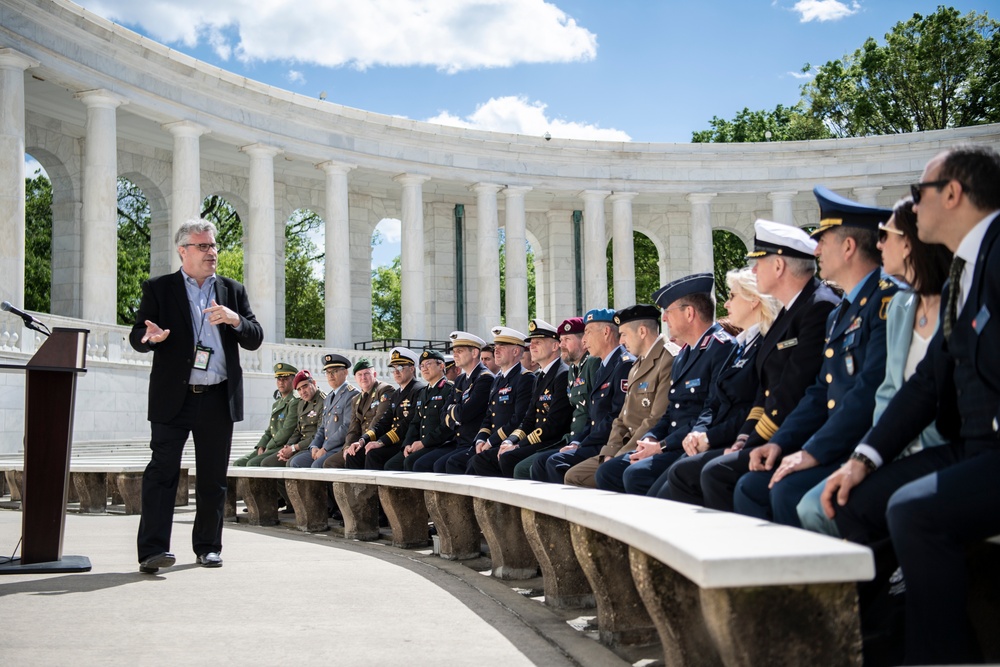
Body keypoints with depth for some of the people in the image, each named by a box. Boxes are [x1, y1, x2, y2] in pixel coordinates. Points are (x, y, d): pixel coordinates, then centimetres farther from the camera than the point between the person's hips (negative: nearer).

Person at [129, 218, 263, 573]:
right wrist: (150, 337, -22)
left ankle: (208, 546, 19)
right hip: (173, 398, -3)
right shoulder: (158, 289, 6)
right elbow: (136, 336, 2)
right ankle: (153, 550, -9)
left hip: (218, 398, 3)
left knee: (213, 477, 8)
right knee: (162, 472, -8)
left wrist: (235, 319, -12)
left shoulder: (233, 291, 14)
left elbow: (255, 338, 9)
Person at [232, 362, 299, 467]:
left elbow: (286, 431, -16)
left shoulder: (295, 402, -8)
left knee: (253, 463, -27)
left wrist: (268, 447, -11)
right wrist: (261, 447, 4)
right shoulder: (276, 404, 22)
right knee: (238, 463, -4)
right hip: (272, 447, 9)